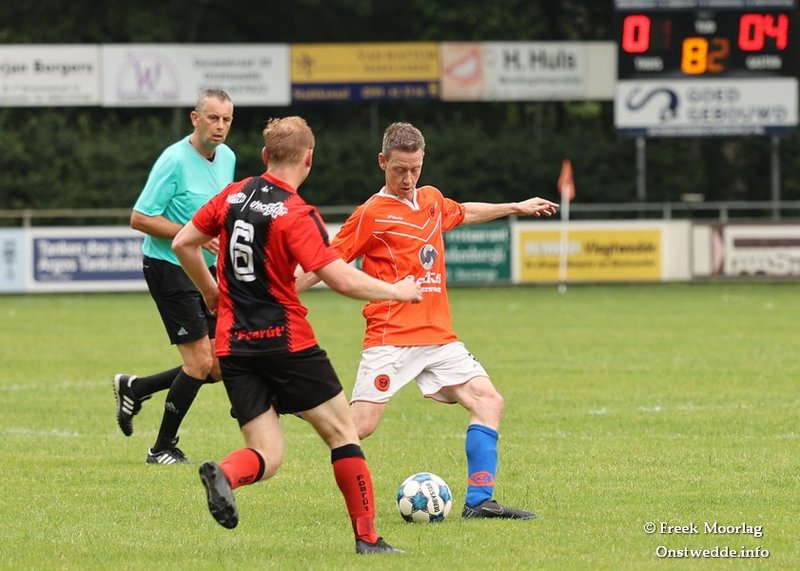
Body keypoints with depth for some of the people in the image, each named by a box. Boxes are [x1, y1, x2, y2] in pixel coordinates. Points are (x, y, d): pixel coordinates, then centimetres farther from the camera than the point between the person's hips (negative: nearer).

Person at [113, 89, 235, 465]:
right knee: (201, 361, -10)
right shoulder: (175, 160, -17)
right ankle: (163, 448, 5)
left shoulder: (227, 158, 8)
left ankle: (134, 388, 23)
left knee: (218, 368, 4)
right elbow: (140, 218, -18)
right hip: (169, 268, -8)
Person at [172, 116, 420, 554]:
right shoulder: (297, 214, -13)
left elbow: (183, 244, 14)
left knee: (267, 456, 5)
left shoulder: (232, 196, 6)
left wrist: (210, 291, 29)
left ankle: (223, 474, -28)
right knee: (341, 430, 10)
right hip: (285, 339, -5)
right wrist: (397, 291, -3)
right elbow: (343, 280, -19)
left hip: (233, 345, 5)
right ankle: (367, 539, 11)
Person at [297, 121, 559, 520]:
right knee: (361, 425, -16)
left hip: (439, 335, 6)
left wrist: (517, 208, 45)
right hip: (390, 338, -6)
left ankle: (479, 501, -4)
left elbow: (464, 213, 37)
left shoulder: (432, 200, 14)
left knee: (488, 401, -5)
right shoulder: (371, 214, -5)